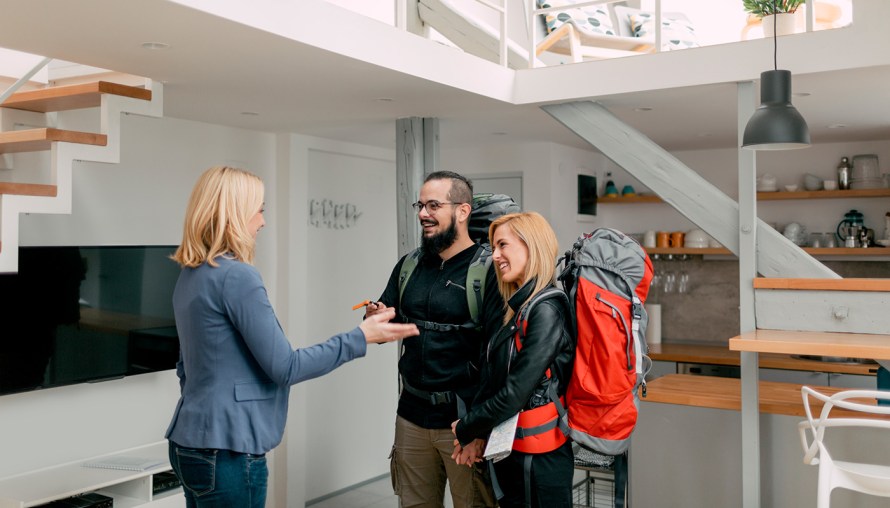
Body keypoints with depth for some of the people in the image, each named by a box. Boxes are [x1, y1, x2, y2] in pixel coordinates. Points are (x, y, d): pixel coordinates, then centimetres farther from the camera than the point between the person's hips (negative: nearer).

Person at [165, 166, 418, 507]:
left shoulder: (190, 276, 9)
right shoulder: (236, 276, -19)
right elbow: (285, 368, -17)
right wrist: (361, 338, -10)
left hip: (191, 442, 9)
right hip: (225, 451, -9)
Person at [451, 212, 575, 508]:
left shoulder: (546, 311, -18)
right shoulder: (520, 308, 8)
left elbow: (514, 394, -21)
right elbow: (492, 383, 7)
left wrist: (465, 430, -8)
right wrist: (476, 435, -4)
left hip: (538, 459, -8)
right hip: (510, 451, 8)